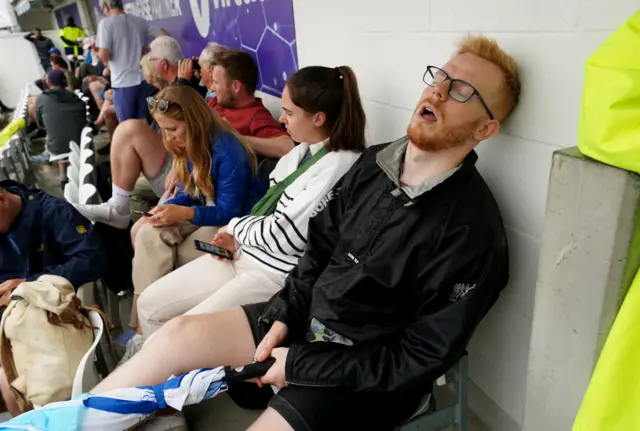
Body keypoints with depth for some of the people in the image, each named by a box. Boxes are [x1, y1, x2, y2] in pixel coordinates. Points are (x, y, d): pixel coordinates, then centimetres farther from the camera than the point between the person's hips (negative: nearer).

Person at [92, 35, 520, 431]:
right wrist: (283, 316, -5)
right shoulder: (373, 163, -2)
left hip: (367, 375, -6)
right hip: (310, 317, 7)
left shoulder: (471, 230, -23)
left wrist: (300, 366, -17)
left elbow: (422, 358, -21)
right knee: (178, 334, 1)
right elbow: (320, 250, 7)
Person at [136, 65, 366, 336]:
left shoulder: (339, 165, -20)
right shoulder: (300, 152, 8)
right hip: (244, 254, 9)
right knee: (150, 304, 9)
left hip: (277, 275, -8)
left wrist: (236, 226, -4)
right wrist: (239, 238, 0)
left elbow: (285, 235, -21)